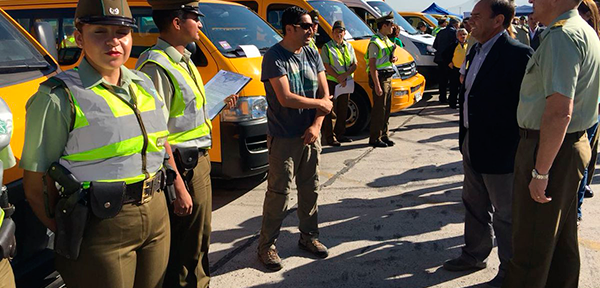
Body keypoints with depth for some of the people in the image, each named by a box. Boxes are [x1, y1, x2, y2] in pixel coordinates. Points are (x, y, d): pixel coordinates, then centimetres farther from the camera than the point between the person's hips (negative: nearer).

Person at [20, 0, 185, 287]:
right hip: (101, 229, -6)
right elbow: (36, 185, -10)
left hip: (157, 217, 7)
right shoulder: (59, 98, -12)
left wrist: (178, 186, 15)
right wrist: (66, 234, -9)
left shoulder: (144, 85, 8)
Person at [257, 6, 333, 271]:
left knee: (310, 189, 14)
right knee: (279, 193, -2)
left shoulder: (312, 55, 8)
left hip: (310, 135, 6)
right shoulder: (274, 57, -12)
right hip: (283, 138, -6)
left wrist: (316, 125, -8)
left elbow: (324, 93, 6)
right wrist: (320, 104, -10)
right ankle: (266, 246, 11)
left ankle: (309, 236, 30)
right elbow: (285, 98, -22)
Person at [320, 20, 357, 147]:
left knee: (343, 110, 12)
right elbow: (327, 66, -10)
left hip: (346, 83, 6)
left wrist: (345, 75, -10)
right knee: (329, 110, -5)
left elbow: (354, 64, 8)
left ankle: (339, 134, 23)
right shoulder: (327, 47, -2)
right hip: (331, 82, -6)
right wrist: (339, 78, -18)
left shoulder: (349, 46, 14)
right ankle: (329, 137, 0)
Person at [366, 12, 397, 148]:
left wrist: (393, 58, 5)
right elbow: (372, 64, -19)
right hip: (379, 77, -9)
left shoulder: (386, 40, 16)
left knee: (386, 109, 13)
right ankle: (375, 139, 2)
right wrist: (377, 85, -24)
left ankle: (384, 135, 22)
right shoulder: (375, 42, -13)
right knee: (379, 109, -6)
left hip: (388, 77, 9)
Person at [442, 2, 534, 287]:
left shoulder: (517, 54, -18)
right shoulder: (475, 52, 9)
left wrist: (520, 151, -17)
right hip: (471, 144, 9)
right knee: (474, 205, 22)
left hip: (500, 149, -8)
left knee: (505, 215, 8)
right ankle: (474, 255, 41)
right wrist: (465, 136, 13)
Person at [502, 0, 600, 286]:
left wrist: (541, 171, -24)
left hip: (550, 147, -10)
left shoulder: (561, 35, -20)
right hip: (574, 143, 10)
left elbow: (559, 112, -28)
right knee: (562, 238, 22)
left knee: (531, 243, 2)